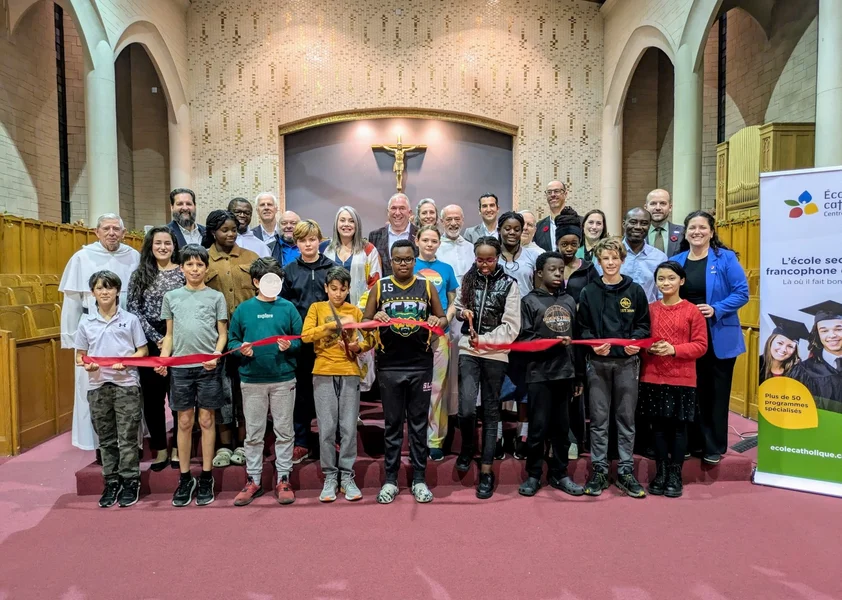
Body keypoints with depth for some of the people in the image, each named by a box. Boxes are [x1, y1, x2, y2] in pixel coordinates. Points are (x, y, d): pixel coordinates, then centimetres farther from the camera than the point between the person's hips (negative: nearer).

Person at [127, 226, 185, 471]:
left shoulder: (183, 272, 3)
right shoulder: (139, 275, 7)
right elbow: (133, 310, -1)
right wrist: (156, 338, -10)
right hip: (150, 345, 2)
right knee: (153, 398, 7)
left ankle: (177, 450, 17)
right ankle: (160, 450, 19)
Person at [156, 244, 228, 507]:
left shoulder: (216, 297, 4)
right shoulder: (171, 297, 10)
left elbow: (223, 333, 4)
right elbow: (169, 334, 12)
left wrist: (216, 355, -12)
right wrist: (163, 360, -2)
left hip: (208, 367, -1)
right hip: (180, 367, 2)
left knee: (206, 420, 5)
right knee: (184, 422, 8)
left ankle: (206, 478, 15)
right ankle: (185, 478, 19)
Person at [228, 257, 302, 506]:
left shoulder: (288, 308, 1)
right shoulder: (243, 309, 3)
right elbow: (231, 340, 6)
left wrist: (289, 346, -19)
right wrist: (240, 349, -14)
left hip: (283, 379, 0)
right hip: (251, 380, 1)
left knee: (284, 431, 7)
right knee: (253, 433, 10)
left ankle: (283, 480, 19)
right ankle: (253, 481, 23)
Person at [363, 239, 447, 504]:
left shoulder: (427, 286, 4)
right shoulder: (380, 287, 3)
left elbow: (443, 318, 8)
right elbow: (365, 322, 2)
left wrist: (437, 321, -15)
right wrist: (376, 319, -20)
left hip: (421, 365, 0)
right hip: (389, 366, 0)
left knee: (418, 423, 8)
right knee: (392, 424, 8)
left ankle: (419, 479, 18)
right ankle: (390, 479, 18)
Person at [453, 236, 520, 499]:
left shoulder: (509, 284, -3)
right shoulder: (468, 279, 6)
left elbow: (511, 326, -7)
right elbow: (456, 308, 18)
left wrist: (484, 339, -15)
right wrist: (462, 312, -4)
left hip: (495, 353, -1)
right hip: (468, 350, 2)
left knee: (491, 411, 6)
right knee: (466, 408, -11)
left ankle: (486, 470, 16)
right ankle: (467, 447, 20)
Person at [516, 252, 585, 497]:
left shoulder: (569, 301, 11)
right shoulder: (529, 301, 0)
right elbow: (523, 339, -8)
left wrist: (579, 375, 9)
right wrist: (553, 342, -18)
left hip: (565, 373, 4)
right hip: (539, 375, -4)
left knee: (562, 427, 11)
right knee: (539, 426, 3)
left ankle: (559, 474, 25)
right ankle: (533, 475, 17)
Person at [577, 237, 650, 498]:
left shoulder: (635, 290, 5)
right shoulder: (589, 292, 5)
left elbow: (643, 325, 5)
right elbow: (583, 328, 4)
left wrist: (635, 341, -14)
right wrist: (594, 344, -14)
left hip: (627, 362, 0)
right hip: (598, 363, 0)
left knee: (626, 418, 7)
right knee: (598, 419, 6)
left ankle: (626, 472, 18)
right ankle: (599, 470, 16)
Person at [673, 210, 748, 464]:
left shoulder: (725, 258, -6)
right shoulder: (676, 261, 5)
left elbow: (742, 293, -8)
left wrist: (716, 309, -21)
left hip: (718, 337, -3)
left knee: (716, 391, 7)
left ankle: (714, 446, 20)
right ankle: (693, 441, 26)